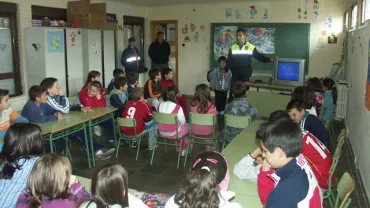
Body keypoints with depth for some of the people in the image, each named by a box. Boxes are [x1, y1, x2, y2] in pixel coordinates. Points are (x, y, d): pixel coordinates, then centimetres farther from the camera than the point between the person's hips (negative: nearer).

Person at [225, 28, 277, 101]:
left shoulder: (251, 47, -1)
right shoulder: (233, 47, 5)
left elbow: (259, 56, -1)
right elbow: (229, 60, 8)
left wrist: (269, 59, -14)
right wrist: (226, 71, 6)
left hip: (245, 73, -1)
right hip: (235, 73, 2)